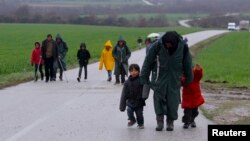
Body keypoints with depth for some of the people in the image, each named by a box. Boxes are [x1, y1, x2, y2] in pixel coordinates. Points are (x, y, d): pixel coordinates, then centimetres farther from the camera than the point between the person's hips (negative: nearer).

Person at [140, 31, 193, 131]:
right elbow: (148, 62, -7)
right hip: (160, 77, -1)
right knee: (158, 97, -9)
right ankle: (160, 120, 2)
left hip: (175, 78, 1)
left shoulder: (183, 47, -11)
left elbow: (187, 64, 4)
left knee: (173, 100, -1)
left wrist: (188, 78, 13)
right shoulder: (157, 46, -16)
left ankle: (170, 122, 14)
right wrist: (144, 78, -4)